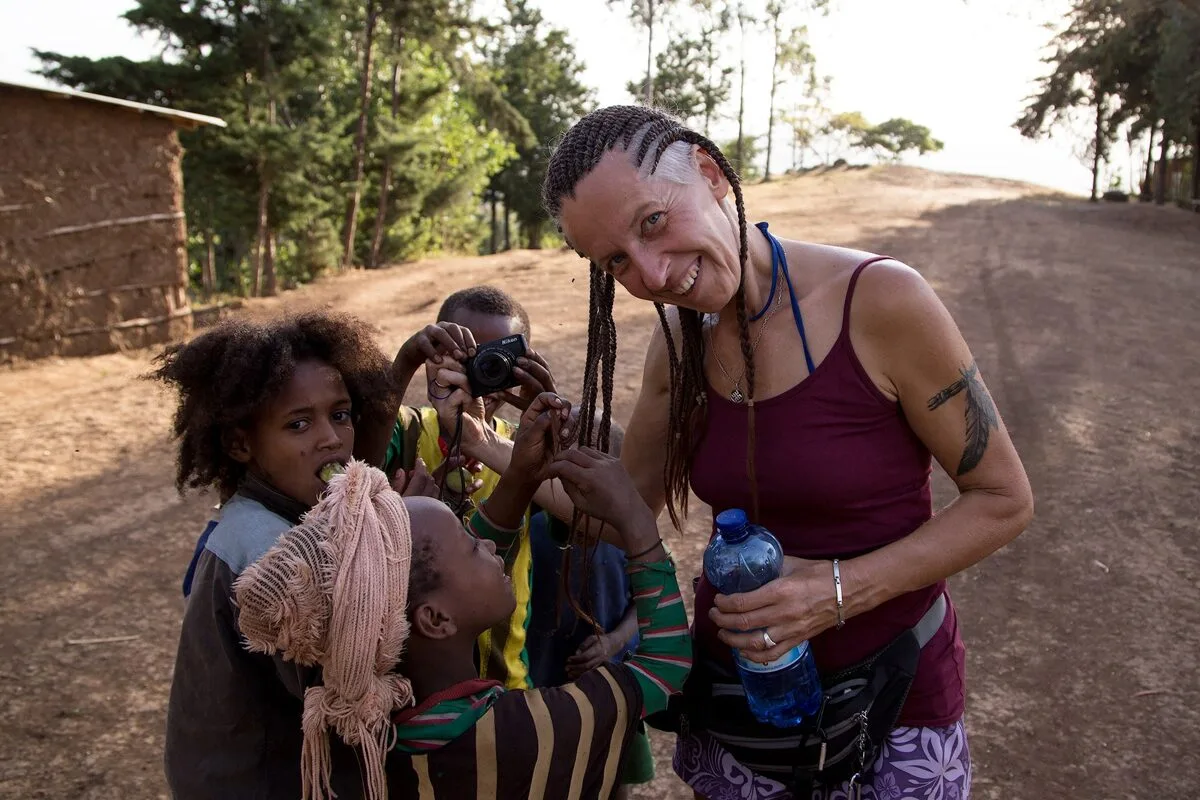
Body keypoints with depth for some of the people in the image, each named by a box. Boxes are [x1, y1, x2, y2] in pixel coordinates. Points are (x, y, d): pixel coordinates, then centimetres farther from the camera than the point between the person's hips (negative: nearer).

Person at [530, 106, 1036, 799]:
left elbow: (1004, 500, -14)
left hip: (888, 687, -4)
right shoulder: (679, 341, -6)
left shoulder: (880, 300, -22)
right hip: (733, 675, 4)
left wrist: (843, 590, -24)